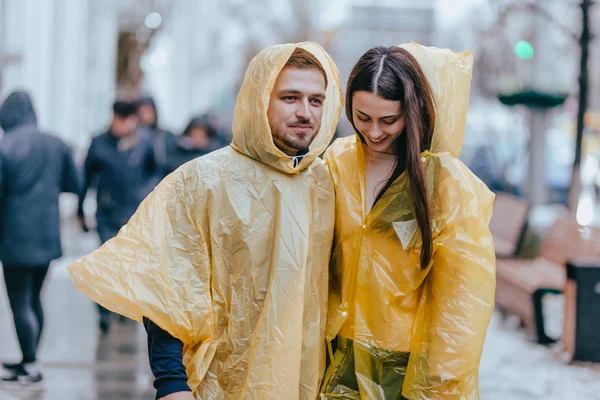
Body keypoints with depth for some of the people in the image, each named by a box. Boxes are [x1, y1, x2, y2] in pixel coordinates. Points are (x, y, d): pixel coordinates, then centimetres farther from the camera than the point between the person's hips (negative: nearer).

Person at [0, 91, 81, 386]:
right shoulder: (56, 145, 4)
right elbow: (75, 185, 10)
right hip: (47, 235, 6)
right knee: (33, 298, 17)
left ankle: (31, 366, 1)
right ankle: (28, 361, 24)